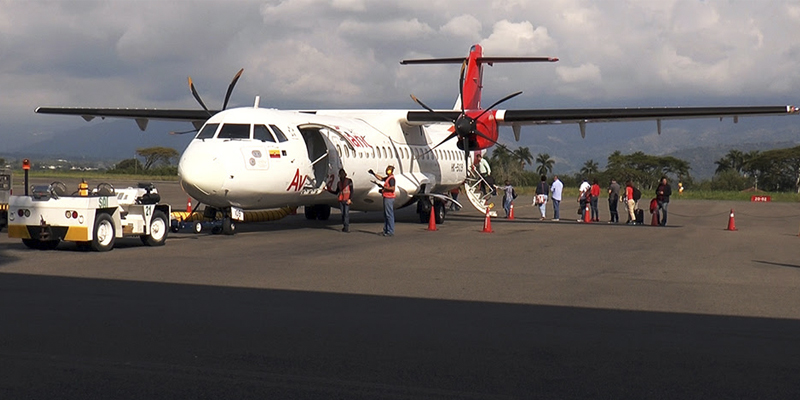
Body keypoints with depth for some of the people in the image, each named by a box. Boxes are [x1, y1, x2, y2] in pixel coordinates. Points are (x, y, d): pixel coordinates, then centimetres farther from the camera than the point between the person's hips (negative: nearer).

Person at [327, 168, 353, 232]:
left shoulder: (349, 181, 3)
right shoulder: (339, 183, 16)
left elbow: (351, 191, -1)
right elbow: (336, 192, 20)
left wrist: (349, 199, -11)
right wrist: (330, 190, 9)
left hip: (347, 200, -5)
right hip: (341, 200, 5)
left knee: (346, 213, -12)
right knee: (342, 214, 4)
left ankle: (347, 227, -15)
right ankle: (344, 226, 8)